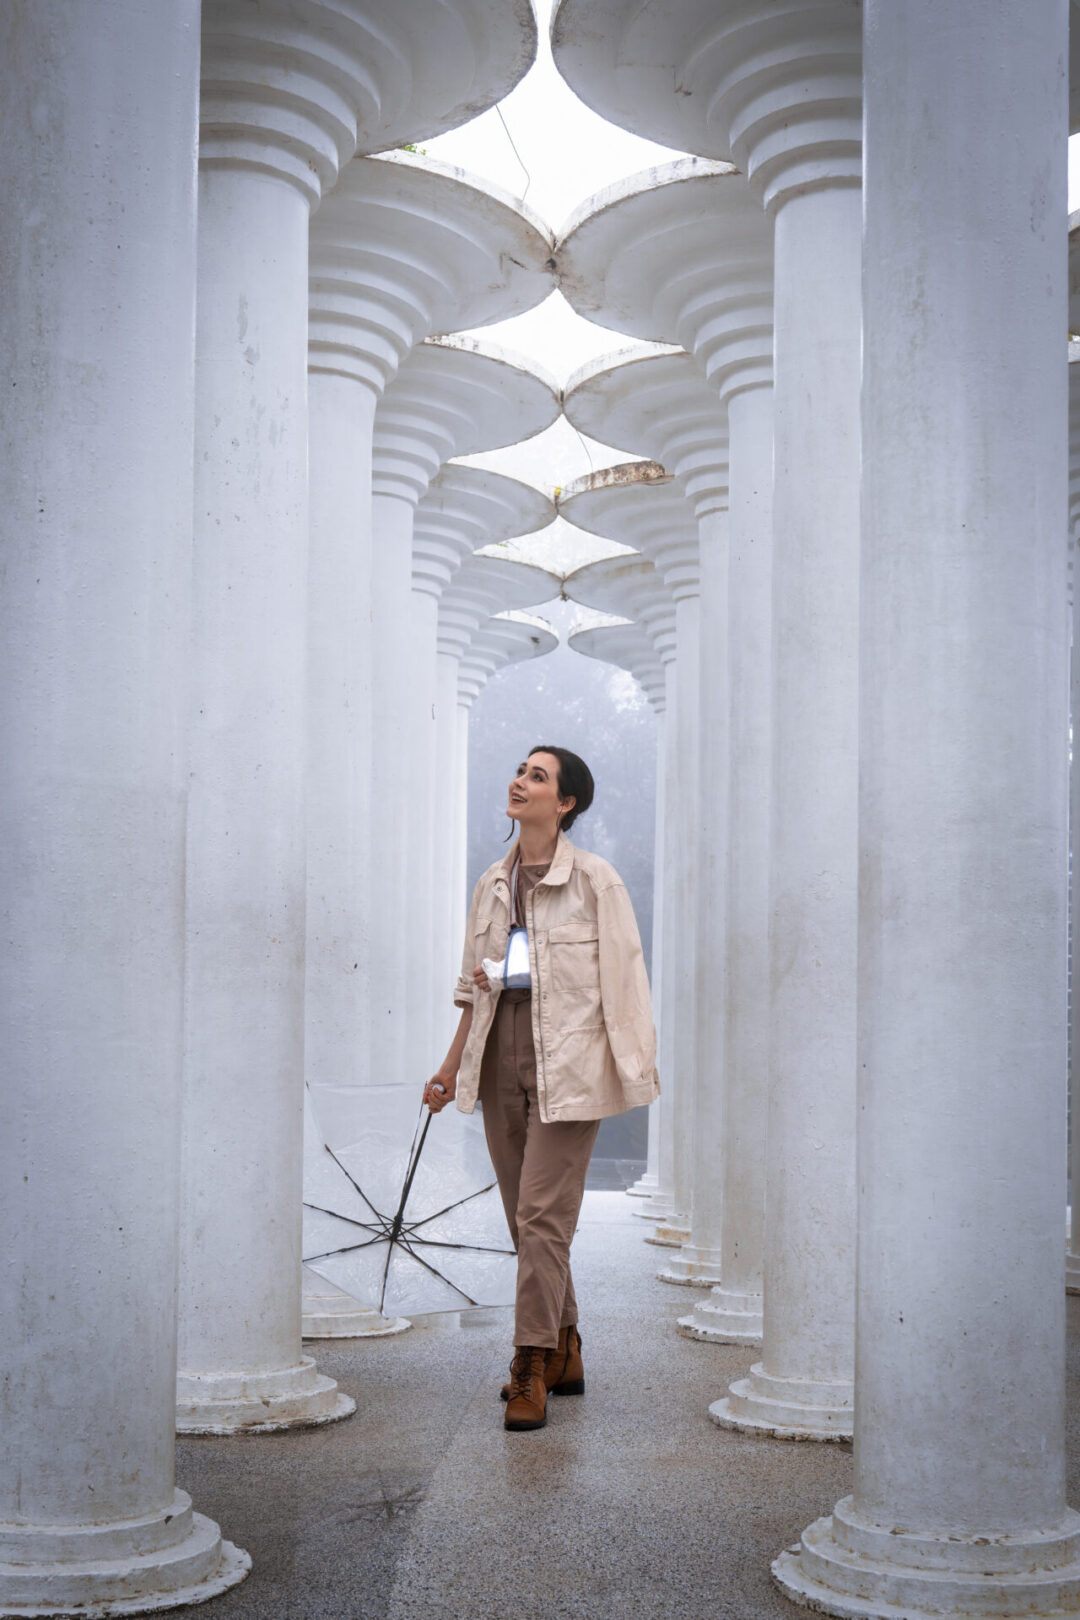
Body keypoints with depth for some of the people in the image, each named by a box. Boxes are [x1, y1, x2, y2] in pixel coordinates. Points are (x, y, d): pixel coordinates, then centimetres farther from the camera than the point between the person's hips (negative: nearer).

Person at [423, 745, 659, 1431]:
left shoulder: (595, 880, -4)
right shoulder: (492, 884, 13)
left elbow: (624, 982, -4)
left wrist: (633, 1066, -8)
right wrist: (452, 1065, 16)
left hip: (567, 1064, -6)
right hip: (500, 1061, 6)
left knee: (543, 1215, -9)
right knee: (527, 1219, 10)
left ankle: (532, 1367, -3)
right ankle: (564, 1353, 21)